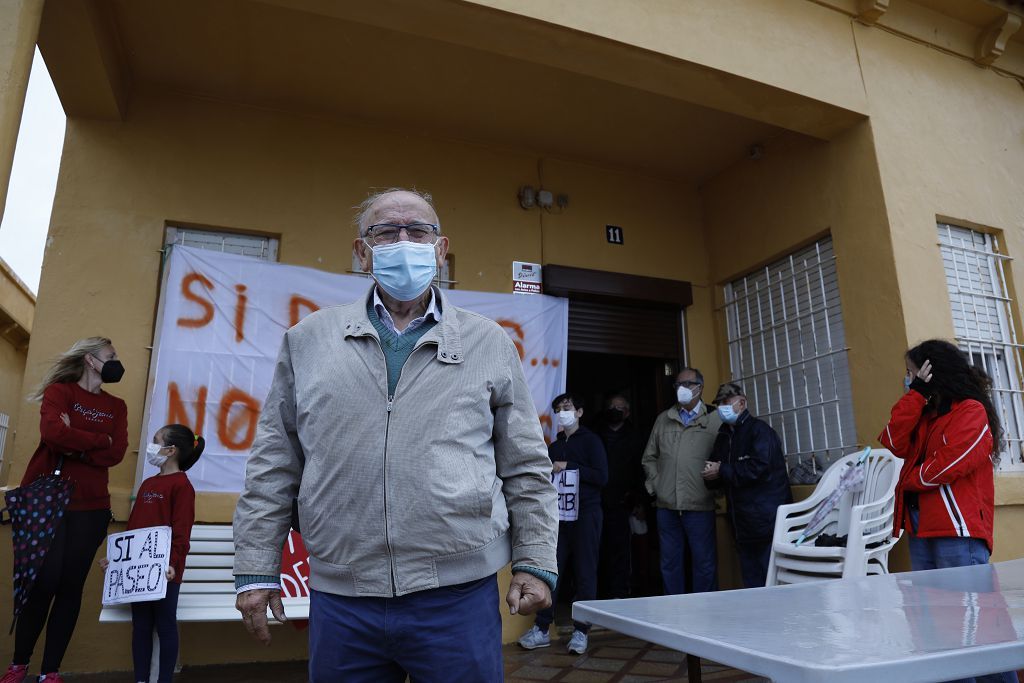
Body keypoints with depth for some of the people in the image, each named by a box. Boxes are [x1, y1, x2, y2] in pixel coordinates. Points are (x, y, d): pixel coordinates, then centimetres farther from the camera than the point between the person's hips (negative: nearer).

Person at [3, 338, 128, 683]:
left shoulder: (116, 406, 13)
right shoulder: (59, 391, 3)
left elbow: (116, 454, -1)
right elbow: (53, 432, -17)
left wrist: (75, 446, -11)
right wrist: (100, 440, -8)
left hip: (90, 507, 3)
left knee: (71, 586, 2)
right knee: (43, 582, -5)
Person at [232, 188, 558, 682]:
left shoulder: (490, 344, 4)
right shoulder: (309, 340, 6)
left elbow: (526, 469, 6)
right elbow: (273, 468, 8)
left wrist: (535, 564, 2)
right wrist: (257, 570, 6)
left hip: (458, 596, -1)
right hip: (339, 599, 2)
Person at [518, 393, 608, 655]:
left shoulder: (590, 441, 0)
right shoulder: (554, 446, 17)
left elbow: (602, 476, -11)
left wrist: (569, 466, -13)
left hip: (585, 514, -5)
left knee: (584, 574, 1)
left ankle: (581, 631, 11)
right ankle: (541, 629, 10)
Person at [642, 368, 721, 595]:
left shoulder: (714, 420, 0)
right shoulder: (663, 420, 13)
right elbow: (649, 457, 19)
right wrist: (655, 484, 9)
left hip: (700, 507, -4)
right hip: (666, 506, 4)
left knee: (705, 564, 3)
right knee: (670, 564, 12)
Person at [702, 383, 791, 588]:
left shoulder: (759, 430, -6)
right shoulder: (724, 436, 16)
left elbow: (758, 467, -21)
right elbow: (713, 479, 17)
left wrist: (722, 471, -14)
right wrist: (711, 474, -7)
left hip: (767, 520, -8)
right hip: (743, 524, 8)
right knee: (751, 584, 12)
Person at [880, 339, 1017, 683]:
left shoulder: (972, 411, -5)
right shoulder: (925, 413, 18)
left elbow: (947, 466, -16)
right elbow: (897, 444, 1)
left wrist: (908, 481, 0)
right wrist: (916, 395, -1)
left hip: (958, 530, -8)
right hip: (923, 529, 8)